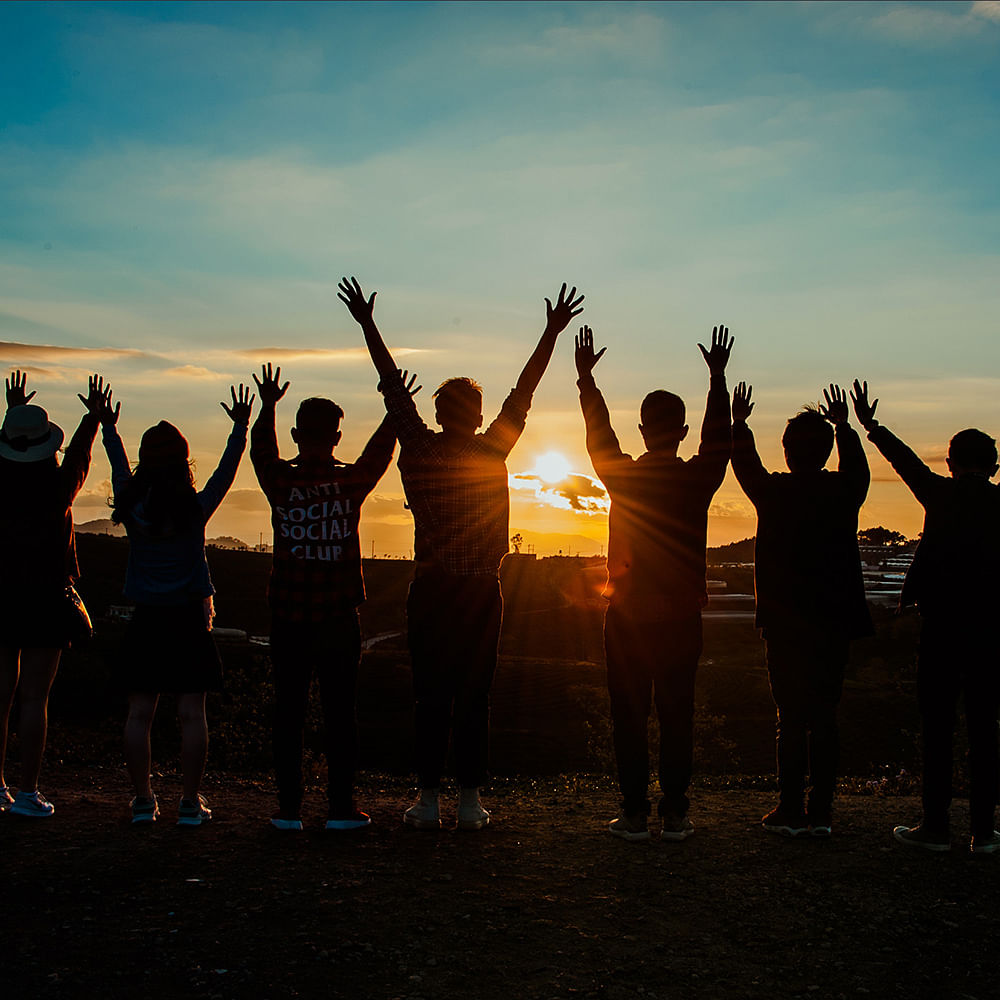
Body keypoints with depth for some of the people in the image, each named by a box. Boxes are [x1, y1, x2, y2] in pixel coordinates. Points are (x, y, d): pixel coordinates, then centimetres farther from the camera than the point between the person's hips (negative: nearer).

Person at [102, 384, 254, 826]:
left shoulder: (131, 507, -3)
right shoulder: (196, 508, -9)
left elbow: (120, 471, 15)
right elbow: (226, 470, 3)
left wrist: (108, 428, 29)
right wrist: (241, 427, 12)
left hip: (144, 621, 2)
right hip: (188, 621, -2)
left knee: (139, 714, 6)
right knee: (191, 714, 1)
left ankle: (143, 800, 8)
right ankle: (191, 802, 2)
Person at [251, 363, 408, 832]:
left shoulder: (280, 482, -4)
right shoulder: (351, 482, -5)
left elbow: (262, 451, 18)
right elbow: (379, 451, 14)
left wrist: (267, 406, 32)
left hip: (288, 618, 1)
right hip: (337, 618, -1)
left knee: (288, 711, 6)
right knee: (339, 712, 4)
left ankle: (290, 808, 8)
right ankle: (341, 807, 6)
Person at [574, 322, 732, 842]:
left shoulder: (622, 475, -5)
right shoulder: (698, 478, -4)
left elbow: (598, 432, 12)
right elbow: (718, 437, 13)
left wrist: (587, 376, 23)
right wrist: (718, 376, 22)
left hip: (628, 615, -1)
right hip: (682, 617, 1)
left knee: (629, 716, 4)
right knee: (677, 715, 6)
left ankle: (634, 814, 6)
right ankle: (674, 814, 9)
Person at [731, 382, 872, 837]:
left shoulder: (774, 491, -8)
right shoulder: (844, 491, -1)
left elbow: (746, 467, 13)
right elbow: (857, 466, 23)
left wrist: (739, 424, 29)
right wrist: (844, 426, 38)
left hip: (785, 624, -2)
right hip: (834, 623, 2)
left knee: (791, 718, 2)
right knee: (825, 718, 7)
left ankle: (790, 810, 5)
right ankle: (821, 812, 9)